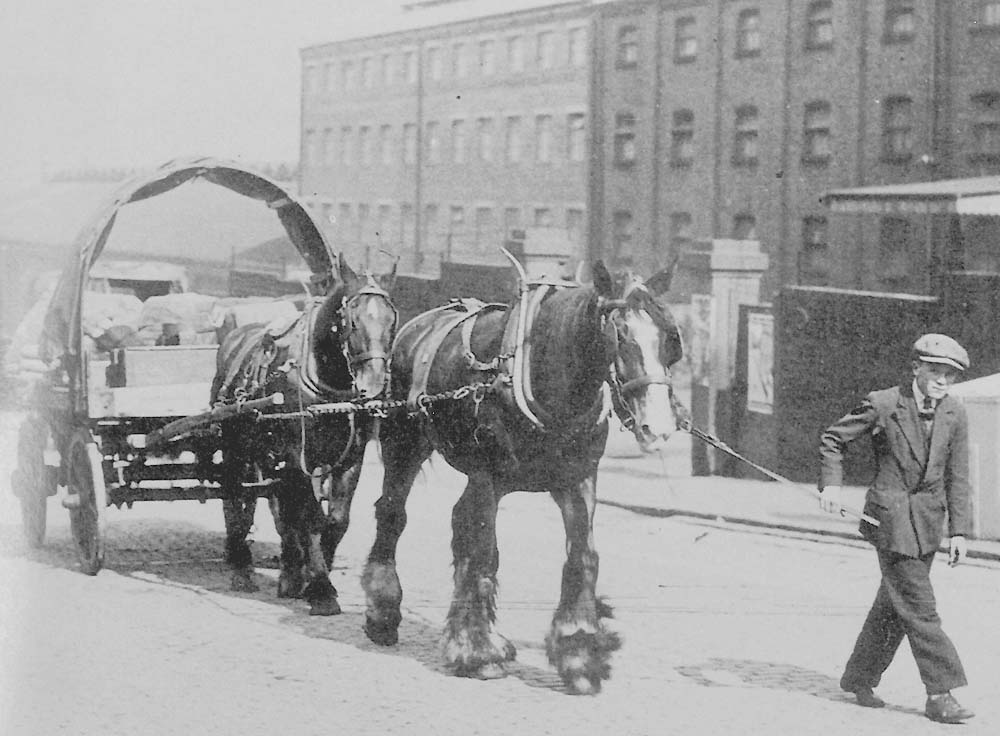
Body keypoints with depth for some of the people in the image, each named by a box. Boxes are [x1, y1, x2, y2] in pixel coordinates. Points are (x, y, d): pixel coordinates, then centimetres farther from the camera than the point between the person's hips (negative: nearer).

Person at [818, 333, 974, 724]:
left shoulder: (954, 414, 3)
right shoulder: (883, 405, -9)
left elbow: (957, 477, 5)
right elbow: (832, 438, 2)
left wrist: (959, 530, 1)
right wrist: (831, 484, -11)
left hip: (927, 521, 5)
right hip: (891, 517, -5)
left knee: (894, 603, 14)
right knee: (918, 608, -9)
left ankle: (860, 677, 29)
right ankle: (940, 694, -6)